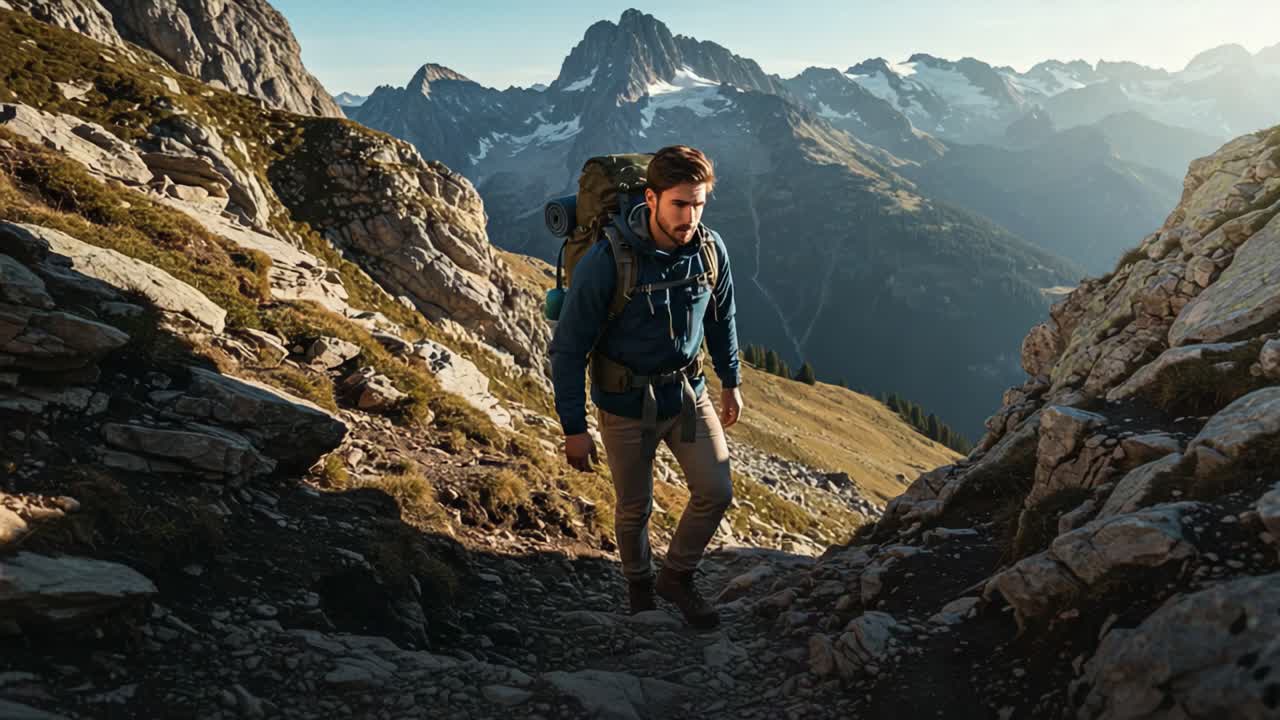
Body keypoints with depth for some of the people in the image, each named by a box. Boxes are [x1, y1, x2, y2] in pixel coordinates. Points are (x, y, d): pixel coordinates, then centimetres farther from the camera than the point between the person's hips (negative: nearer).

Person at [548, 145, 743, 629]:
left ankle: (676, 577, 27)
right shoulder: (606, 262, -27)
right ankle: (639, 585, 42)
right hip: (627, 404, -4)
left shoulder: (710, 249, -12)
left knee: (716, 493, 1)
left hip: (688, 393, 4)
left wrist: (731, 381, 15)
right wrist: (574, 428, -15)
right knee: (635, 509, 12)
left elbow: (720, 318, 7)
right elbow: (568, 348, -19)